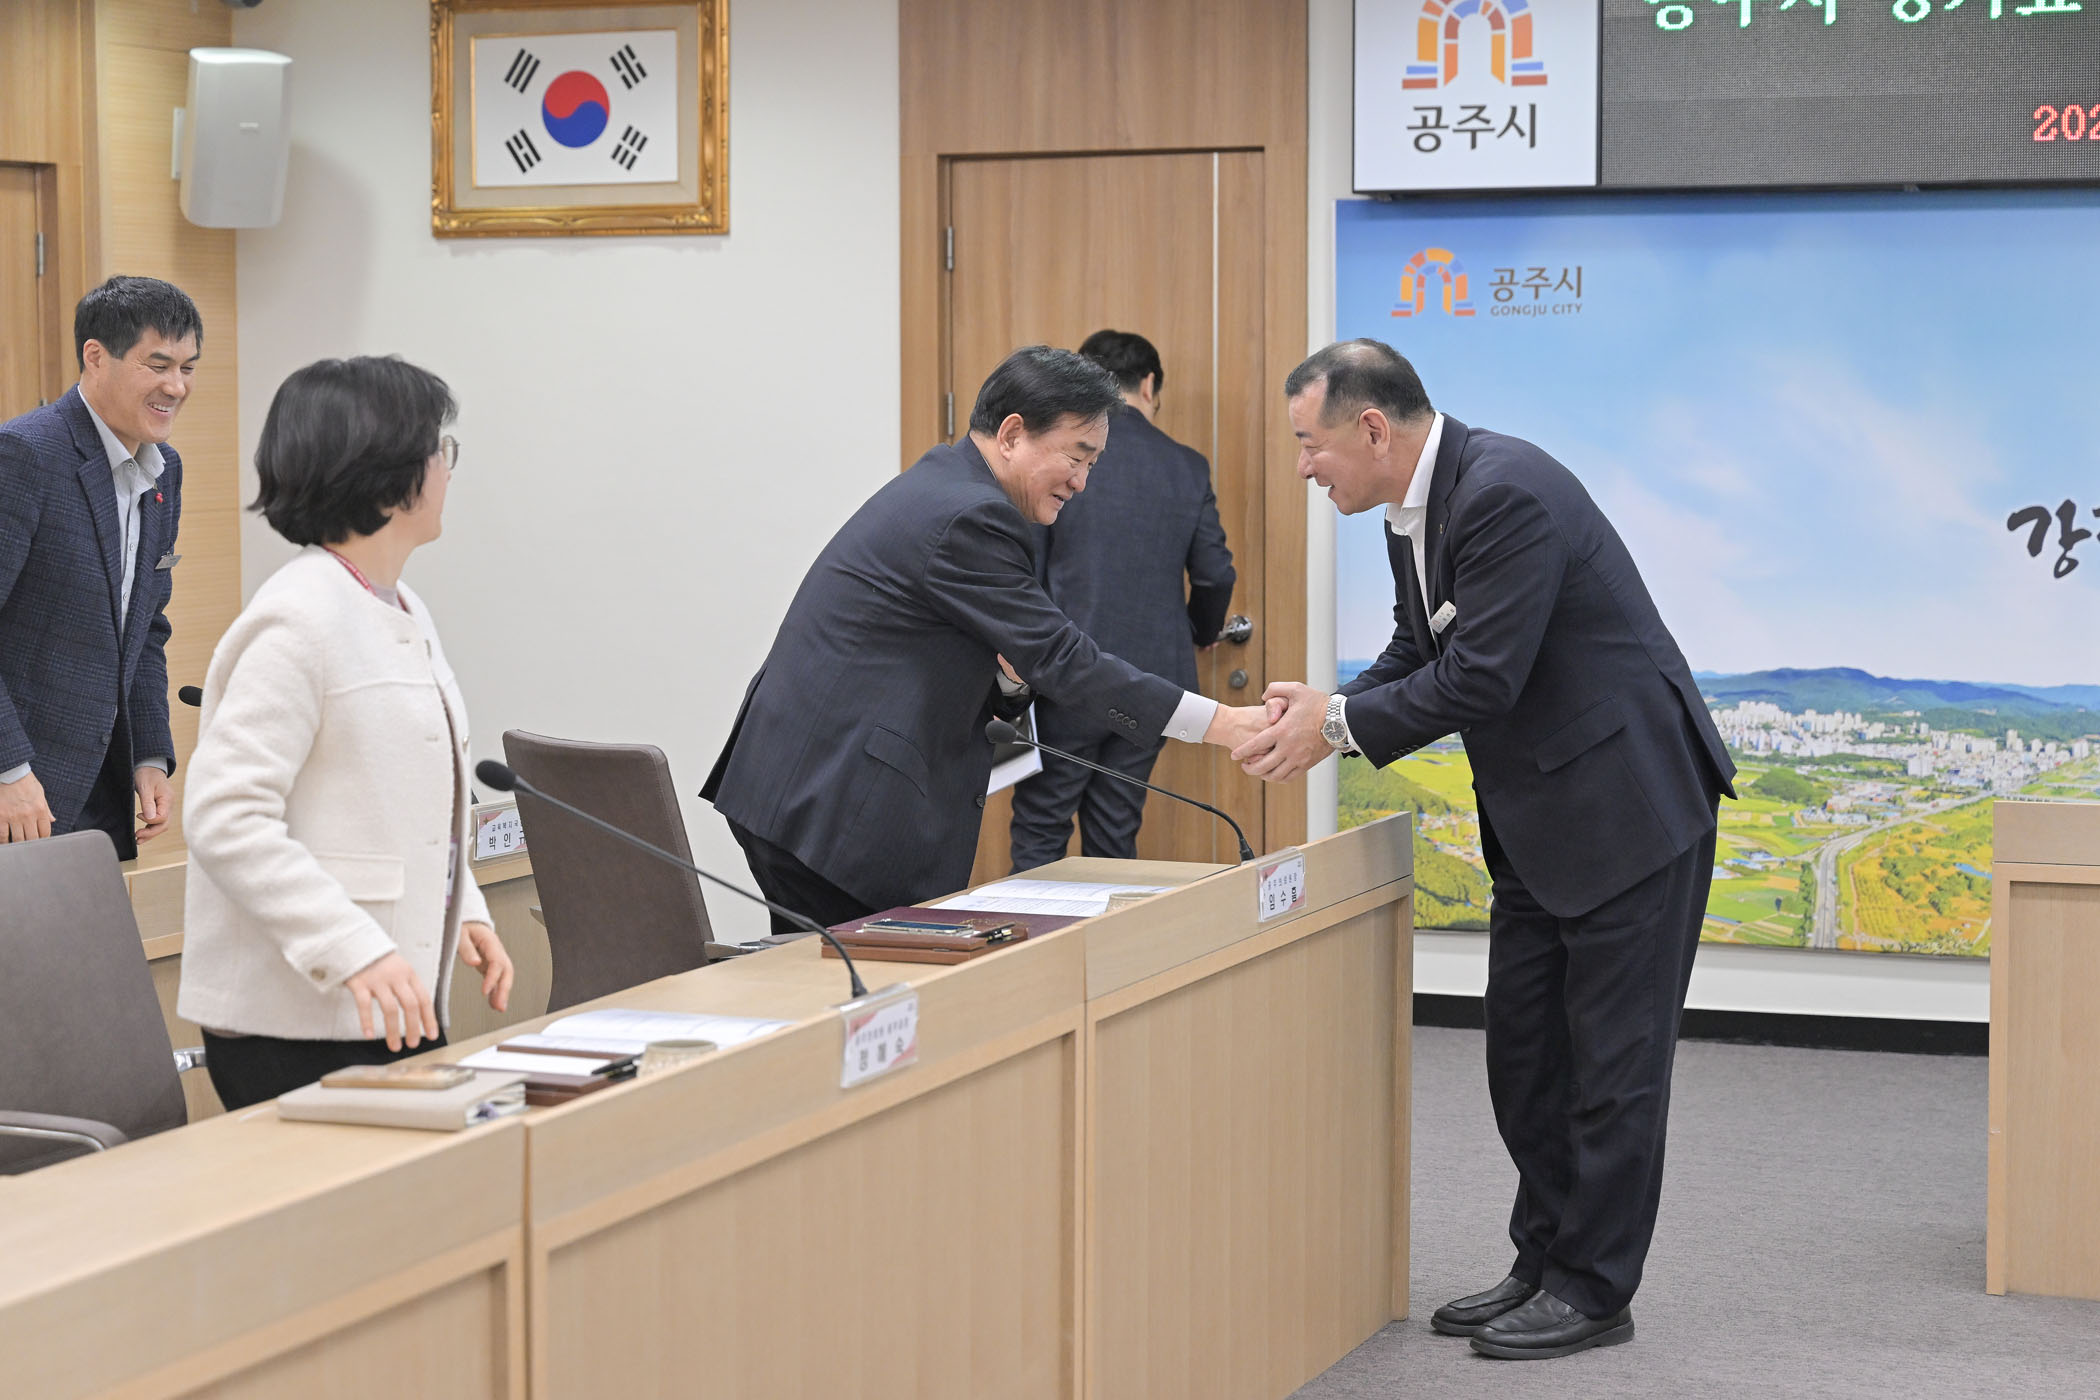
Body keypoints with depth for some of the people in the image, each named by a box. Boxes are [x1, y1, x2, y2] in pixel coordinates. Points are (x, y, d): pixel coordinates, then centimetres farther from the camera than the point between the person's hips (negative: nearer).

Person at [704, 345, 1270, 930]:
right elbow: (1061, 656, -17)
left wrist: (1010, 676, -3)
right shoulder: (968, 518, -16)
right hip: (836, 810, -10)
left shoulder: (940, 484, 16)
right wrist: (1225, 724, -17)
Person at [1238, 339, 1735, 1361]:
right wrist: (1325, 713, -4)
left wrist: (1340, 725, -17)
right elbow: (1417, 654, 14)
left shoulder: (1508, 492, -25)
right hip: (1538, 822, 10)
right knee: (1522, 1052, 14)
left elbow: (1482, 677, -26)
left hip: (1629, 805, -10)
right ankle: (1545, 1266, 24)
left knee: (1611, 1063, 0)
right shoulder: (1412, 512, 6)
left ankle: (1593, 1291, 8)